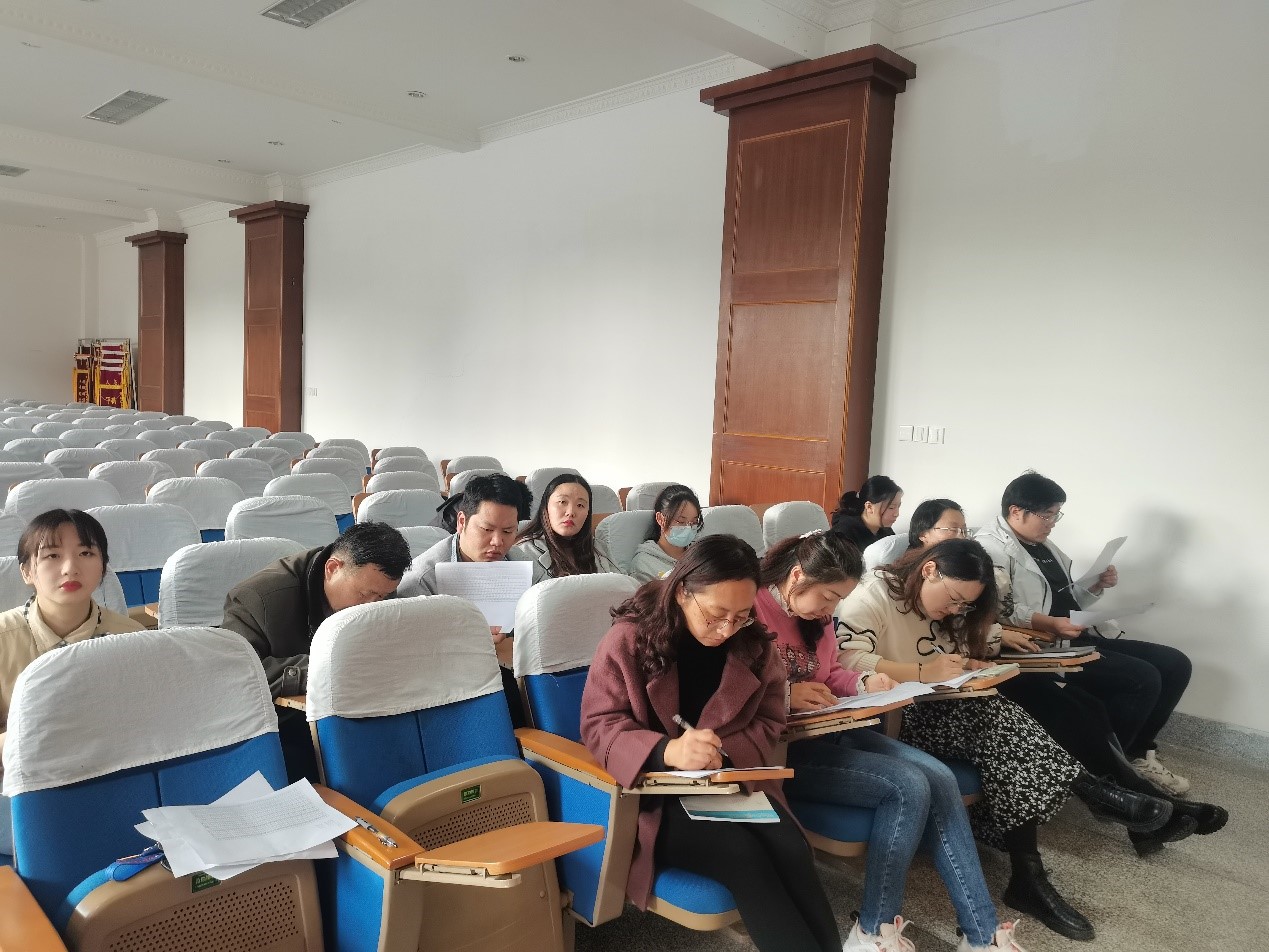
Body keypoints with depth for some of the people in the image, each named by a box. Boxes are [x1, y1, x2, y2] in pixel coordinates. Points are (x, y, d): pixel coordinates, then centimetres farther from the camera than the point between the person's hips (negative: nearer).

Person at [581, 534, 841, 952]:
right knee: (742, 855, -27)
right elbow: (598, 726, -13)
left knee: (791, 849, -23)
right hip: (656, 792, -3)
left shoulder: (753, 644, 1)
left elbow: (768, 724, 5)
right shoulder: (629, 639, -11)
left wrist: (724, 753, -18)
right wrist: (666, 751, -32)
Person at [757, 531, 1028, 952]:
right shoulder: (751, 611, -17)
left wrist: (863, 683, 1)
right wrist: (784, 695, -29)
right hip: (781, 746, -9)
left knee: (939, 777, -8)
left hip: (829, 732, 9)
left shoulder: (814, 615, 10)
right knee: (908, 787, -20)